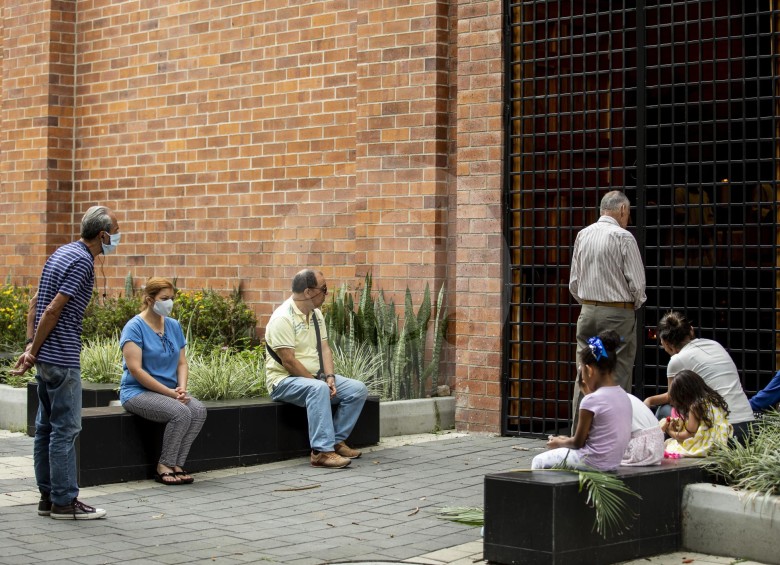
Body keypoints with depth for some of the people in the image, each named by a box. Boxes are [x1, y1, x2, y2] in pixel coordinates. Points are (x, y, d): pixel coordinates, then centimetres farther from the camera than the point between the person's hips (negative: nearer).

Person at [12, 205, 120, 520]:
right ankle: (64, 502, -1)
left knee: (47, 427, 12)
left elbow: (36, 302, 14)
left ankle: (48, 497, 17)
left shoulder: (62, 253, 15)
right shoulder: (82, 261, -15)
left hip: (46, 357, 10)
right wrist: (34, 352, -11)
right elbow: (53, 309, -19)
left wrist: (31, 345, 7)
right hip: (62, 358, -10)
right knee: (65, 429, -5)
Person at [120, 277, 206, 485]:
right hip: (138, 391, -6)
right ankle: (164, 467, -14)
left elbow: (182, 363, 14)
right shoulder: (135, 327, -9)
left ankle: (177, 465, -15)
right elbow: (135, 369, -17)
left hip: (170, 392, 6)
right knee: (181, 412, -31)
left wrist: (181, 388, -8)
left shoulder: (174, 326, 12)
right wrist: (170, 393, -20)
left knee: (199, 410, -23)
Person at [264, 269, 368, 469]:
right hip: (284, 380, -9)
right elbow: (289, 362, -22)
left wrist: (329, 377, -10)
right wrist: (319, 382, -18)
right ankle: (322, 451, -39)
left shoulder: (316, 314, 9)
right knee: (319, 390, -38)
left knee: (358, 389, -7)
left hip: (315, 377, 9)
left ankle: (336, 441, -3)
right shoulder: (283, 318, -19)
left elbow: (325, 349, 7)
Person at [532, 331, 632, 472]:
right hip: (612, 462, 8)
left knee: (539, 461, 12)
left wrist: (560, 443, 8)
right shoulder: (624, 396, 3)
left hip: (592, 462, -8)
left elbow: (578, 442, -10)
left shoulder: (591, 400, -19)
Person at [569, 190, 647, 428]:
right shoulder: (623, 237, -10)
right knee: (617, 378, -2)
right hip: (618, 314, -6)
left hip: (587, 312, 6)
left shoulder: (582, 235, 7)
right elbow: (637, 283, -9)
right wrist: (636, 303, 10)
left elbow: (573, 283, 12)